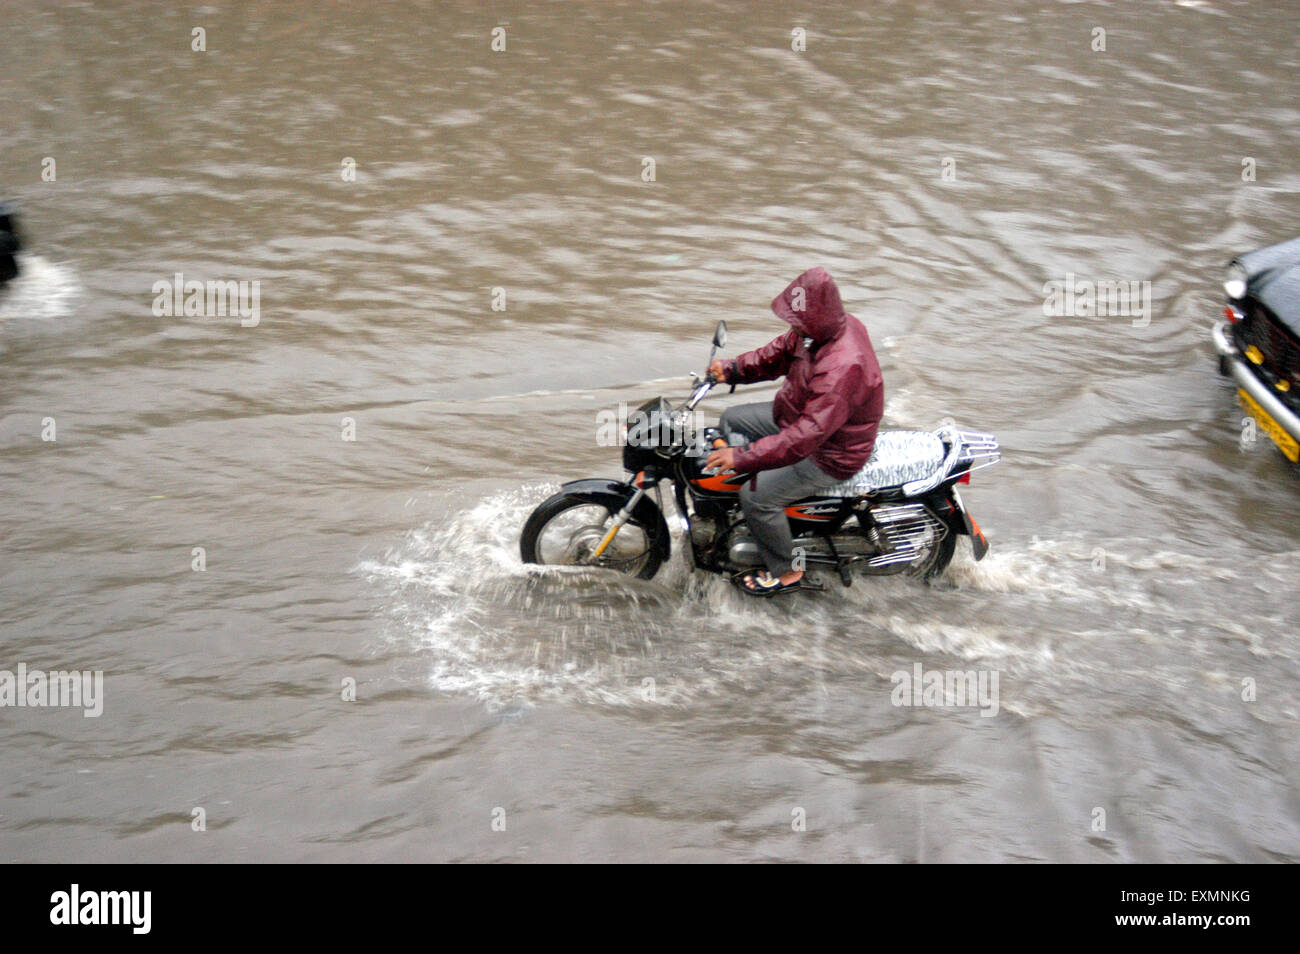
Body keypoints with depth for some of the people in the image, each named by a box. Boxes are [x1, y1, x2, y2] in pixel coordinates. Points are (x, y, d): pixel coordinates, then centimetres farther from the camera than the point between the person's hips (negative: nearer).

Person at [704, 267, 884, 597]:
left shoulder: (842, 368, -39)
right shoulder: (816, 330, -10)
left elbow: (807, 436, -41)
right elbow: (779, 353, 10)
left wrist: (743, 457, -40)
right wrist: (733, 368, -5)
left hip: (830, 456, -10)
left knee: (756, 496, -18)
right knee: (731, 419, 15)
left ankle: (786, 572, 4)